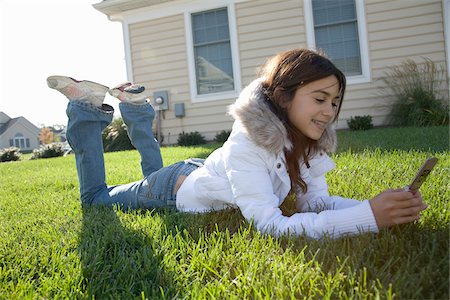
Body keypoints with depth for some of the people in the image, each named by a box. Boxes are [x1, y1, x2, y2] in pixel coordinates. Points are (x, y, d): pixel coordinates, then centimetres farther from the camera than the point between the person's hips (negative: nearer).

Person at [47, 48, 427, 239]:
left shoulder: (307, 140, -18)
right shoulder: (246, 144, -42)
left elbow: (315, 199, -20)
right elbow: (270, 225, -48)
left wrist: (377, 206, -37)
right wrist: (367, 217, -53)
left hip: (200, 173, 6)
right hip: (176, 190, -6)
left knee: (154, 172, 38)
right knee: (94, 197, 19)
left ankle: (135, 108, 36)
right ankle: (87, 108, 20)